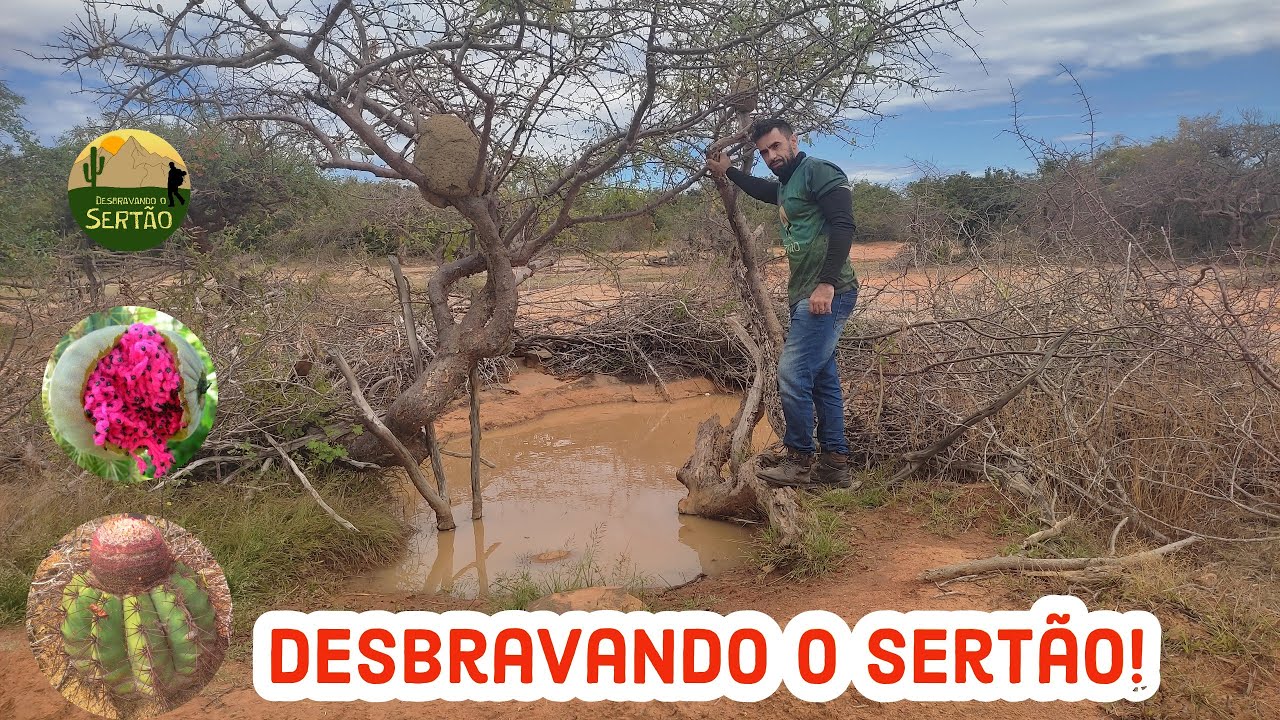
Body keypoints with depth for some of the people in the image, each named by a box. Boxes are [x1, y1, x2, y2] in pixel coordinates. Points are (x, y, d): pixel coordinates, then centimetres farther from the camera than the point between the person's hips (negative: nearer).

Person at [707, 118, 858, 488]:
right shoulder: (786, 186, 20)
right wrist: (727, 171, 49)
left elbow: (843, 226, -20)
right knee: (823, 380, 10)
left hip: (827, 294, -10)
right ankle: (835, 464, 15)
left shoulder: (818, 171, -8)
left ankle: (800, 461, -2)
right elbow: (762, 190, 47)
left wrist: (827, 283, -26)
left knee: (792, 373, -13)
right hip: (805, 296, 10)